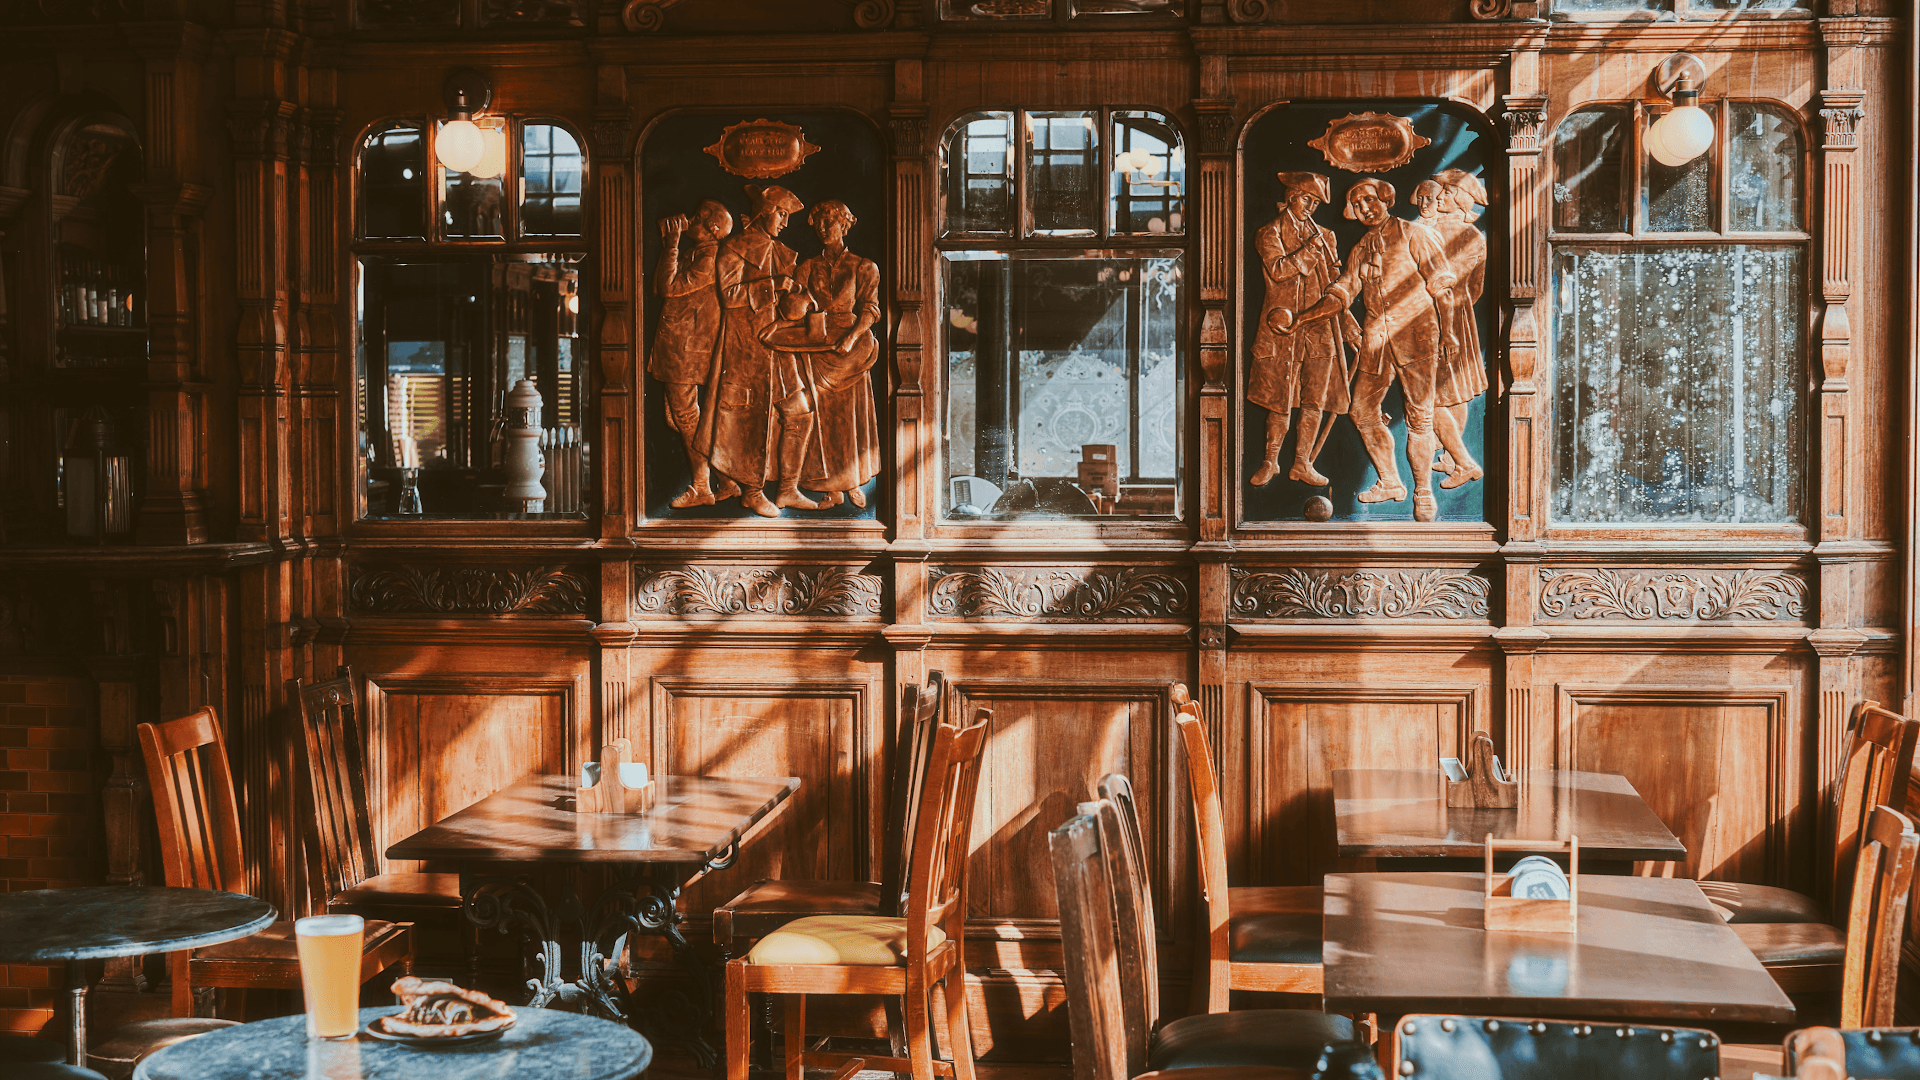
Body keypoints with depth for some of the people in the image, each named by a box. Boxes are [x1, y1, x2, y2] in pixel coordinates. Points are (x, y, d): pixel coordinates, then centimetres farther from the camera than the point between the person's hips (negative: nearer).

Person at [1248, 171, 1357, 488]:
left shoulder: (1323, 235, 17)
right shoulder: (1271, 232, 4)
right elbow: (1277, 270, -13)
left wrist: (1348, 326, 14)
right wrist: (1309, 249, -11)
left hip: (1320, 326, 4)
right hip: (1283, 324, -4)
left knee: (1316, 399, 2)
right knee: (1279, 399, -3)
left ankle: (1302, 463, 11)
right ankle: (1271, 462, 10)